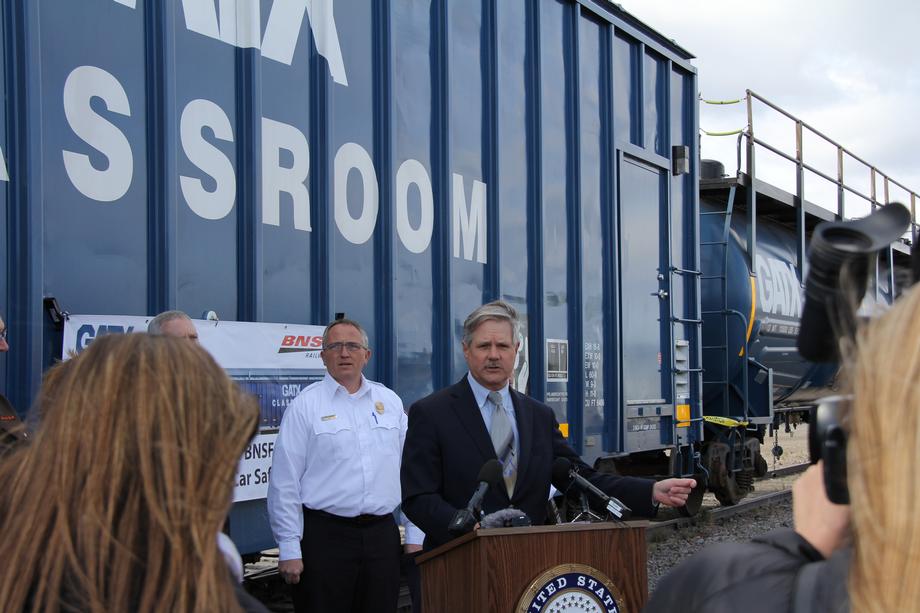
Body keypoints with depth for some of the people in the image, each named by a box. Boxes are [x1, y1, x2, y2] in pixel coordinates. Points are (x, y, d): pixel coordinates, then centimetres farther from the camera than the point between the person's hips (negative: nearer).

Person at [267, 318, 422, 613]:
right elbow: (284, 483, -5)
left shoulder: (390, 402, 11)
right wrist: (289, 550, -8)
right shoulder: (305, 405, -2)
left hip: (382, 533, 4)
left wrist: (414, 536, 8)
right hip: (324, 536, -4)